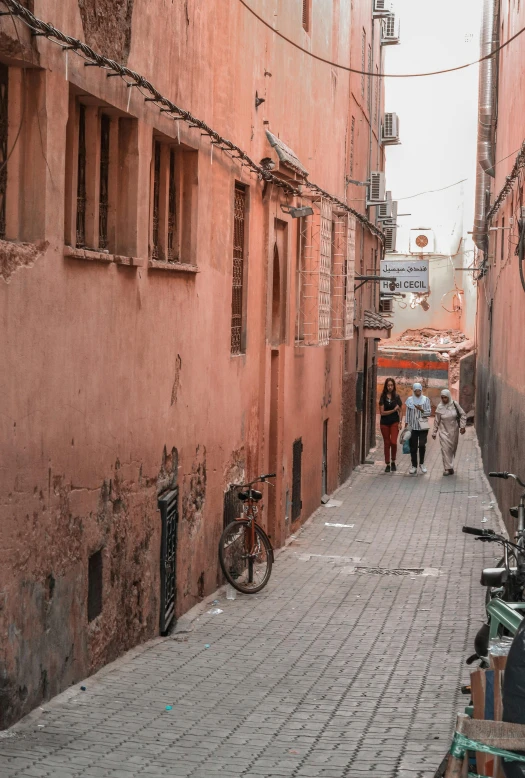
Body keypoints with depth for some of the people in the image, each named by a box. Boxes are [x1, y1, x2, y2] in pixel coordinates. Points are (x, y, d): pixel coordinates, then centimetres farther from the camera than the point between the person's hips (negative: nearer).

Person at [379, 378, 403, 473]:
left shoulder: (396, 397, 3)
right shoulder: (383, 397, -1)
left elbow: (400, 411, 6)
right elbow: (382, 412, -5)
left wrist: (400, 422, -2)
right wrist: (393, 410, -10)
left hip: (394, 422, 0)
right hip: (384, 423, 0)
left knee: (393, 442, -15)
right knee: (387, 444, 5)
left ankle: (393, 461, 6)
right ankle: (387, 464, 14)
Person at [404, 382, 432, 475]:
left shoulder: (426, 399, 3)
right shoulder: (410, 400, 5)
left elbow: (429, 412, -1)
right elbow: (407, 413, 9)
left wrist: (421, 409, -19)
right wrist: (406, 425, 5)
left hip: (423, 426, -1)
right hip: (413, 427, 1)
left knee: (422, 445, -10)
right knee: (413, 447, 1)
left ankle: (422, 463, 10)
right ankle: (414, 466, 11)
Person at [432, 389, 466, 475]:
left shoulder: (454, 405, -7)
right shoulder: (440, 407, -7)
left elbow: (462, 415, 1)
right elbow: (436, 421, 0)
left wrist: (462, 426, -7)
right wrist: (434, 432, 4)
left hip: (454, 431, 2)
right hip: (444, 431, -2)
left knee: (453, 449, 10)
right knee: (445, 449, -11)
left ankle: (449, 466, 27)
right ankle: (448, 468, -10)